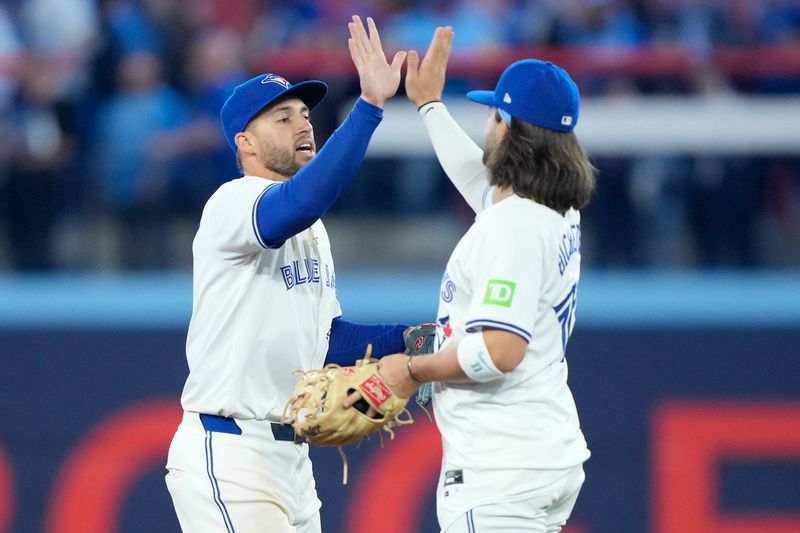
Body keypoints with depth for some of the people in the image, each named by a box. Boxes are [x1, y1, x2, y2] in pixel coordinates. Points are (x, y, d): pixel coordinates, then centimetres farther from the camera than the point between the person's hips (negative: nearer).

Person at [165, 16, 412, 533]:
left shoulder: (311, 230, 19)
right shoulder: (233, 204, -12)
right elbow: (298, 203, -35)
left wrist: (410, 337, 7)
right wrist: (370, 104, -39)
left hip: (290, 452, 10)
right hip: (228, 454, -10)